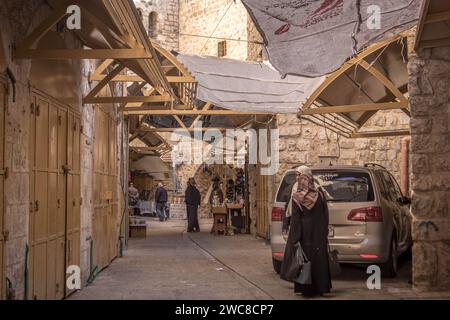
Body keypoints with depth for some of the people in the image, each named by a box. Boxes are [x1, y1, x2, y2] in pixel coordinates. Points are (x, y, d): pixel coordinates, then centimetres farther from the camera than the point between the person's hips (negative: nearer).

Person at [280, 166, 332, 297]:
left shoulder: (297, 196, -9)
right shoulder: (319, 193, -3)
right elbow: (325, 214, -1)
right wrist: (325, 232, 4)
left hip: (303, 233, -2)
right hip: (318, 233, 2)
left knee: (304, 257, 5)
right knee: (319, 258, 8)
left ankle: (304, 288, 10)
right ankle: (321, 287, 15)